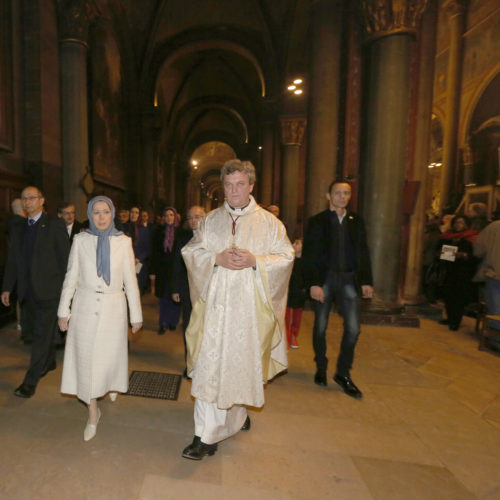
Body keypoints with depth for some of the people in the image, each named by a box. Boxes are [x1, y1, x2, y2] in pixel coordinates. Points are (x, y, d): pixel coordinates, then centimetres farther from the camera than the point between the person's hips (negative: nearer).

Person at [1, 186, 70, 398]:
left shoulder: (54, 224, -4)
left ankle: (31, 381, 5)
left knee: (42, 335, -3)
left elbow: (65, 257, -7)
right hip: (28, 291, 6)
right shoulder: (18, 229, 14)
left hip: (48, 289, -6)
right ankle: (49, 362, 37)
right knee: (41, 331, 18)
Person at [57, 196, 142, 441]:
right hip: (85, 306, 1)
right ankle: (93, 413, 23)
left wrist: (136, 315, 0)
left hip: (113, 307, 0)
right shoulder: (81, 240, -1)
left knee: (111, 354, 11)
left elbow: (130, 280, -1)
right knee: (86, 357, 5)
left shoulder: (123, 241, -3)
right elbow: (71, 277, 4)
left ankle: (112, 384, 48)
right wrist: (63, 311, 4)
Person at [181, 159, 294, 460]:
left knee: (242, 362, 13)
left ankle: (238, 411, 41)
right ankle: (206, 436, 15)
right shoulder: (211, 220, 8)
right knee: (209, 366, 1)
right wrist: (217, 258, -14)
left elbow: (286, 256, -1)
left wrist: (255, 261, -18)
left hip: (249, 305, -1)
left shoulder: (268, 222, 2)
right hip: (215, 303, 1)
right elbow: (191, 251, 5)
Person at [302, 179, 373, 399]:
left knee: (353, 328, -1)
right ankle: (321, 369, 30)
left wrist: (366, 281, 5)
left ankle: (343, 373, 19)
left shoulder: (356, 221, 10)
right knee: (320, 327, 9)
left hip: (348, 279, 3)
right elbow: (309, 255, -6)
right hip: (324, 278, -2)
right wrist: (313, 283, -13)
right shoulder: (317, 221, -1)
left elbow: (363, 252, 11)